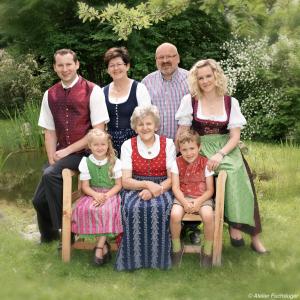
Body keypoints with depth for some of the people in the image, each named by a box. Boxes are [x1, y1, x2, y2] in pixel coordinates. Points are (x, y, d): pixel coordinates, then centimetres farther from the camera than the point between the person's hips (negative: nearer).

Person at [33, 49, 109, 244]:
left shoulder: (92, 91, -8)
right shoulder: (50, 95, 6)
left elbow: (98, 131, -12)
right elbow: (50, 132, 8)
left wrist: (68, 150, -14)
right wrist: (52, 160, -6)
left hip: (85, 152, -5)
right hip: (62, 153, 5)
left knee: (50, 175, -29)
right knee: (40, 199, 0)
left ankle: (65, 230, -11)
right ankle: (48, 235, 31)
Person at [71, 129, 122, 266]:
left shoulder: (114, 162, 0)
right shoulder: (86, 162, 3)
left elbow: (118, 185, -1)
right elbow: (85, 186, 1)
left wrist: (106, 196, -18)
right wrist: (96, 195, -19)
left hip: (111, 194, -2)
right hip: (93, 194, 2)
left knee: (107, 210, -34)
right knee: (84, 209, -30)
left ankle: (99, 247, -22)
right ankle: (104, 245, -18)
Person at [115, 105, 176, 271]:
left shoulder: (167, 144, 3)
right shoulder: (128, 145, 3)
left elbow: (172, 178, -1)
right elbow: (125, 181, -3)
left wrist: (155, 190, -20)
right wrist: (147, 184, -22)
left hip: (162, 188, 0)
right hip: (135, 189, 1)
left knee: (159, 208, -33)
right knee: (133, 208, -33)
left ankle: (158, 257, -17)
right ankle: (133, 257, -18)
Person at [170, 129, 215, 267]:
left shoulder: (205, 163, 0)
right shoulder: (177, 163, 3)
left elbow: (210, 190, -1)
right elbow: (175, 187, -2)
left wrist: (198, 202, -19)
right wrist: (184, 202, -19)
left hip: (202, 197, -1)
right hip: (182, 197, 1)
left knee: (208, 216, -32)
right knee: (175, 215, -30)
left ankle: (207, 251, -7)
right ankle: (176, 248, -3)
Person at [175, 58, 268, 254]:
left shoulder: (231, 102, 3)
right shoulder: (190, 100, 1)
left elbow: (235, 136, -3)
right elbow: (182, 133, 4)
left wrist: (220, 154, -19)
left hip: (226, 149, 2)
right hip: (200, 149, -1)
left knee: (238, 172, -27)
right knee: (230, 172, -29)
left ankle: (252, 233, -15)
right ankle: (235, 224, -14)